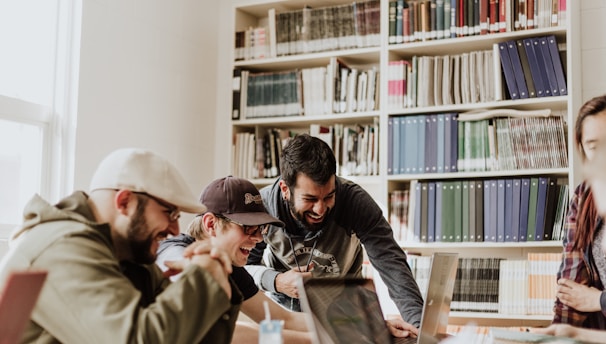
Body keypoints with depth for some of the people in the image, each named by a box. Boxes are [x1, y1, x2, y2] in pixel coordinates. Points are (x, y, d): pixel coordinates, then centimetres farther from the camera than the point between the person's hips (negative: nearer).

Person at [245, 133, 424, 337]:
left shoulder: (355, 201, -25)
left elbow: (391, 263, -29)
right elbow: (242, 267, -10)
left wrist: (418, 322, -43)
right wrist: (275, 281, -31)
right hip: (282, 307, 0)